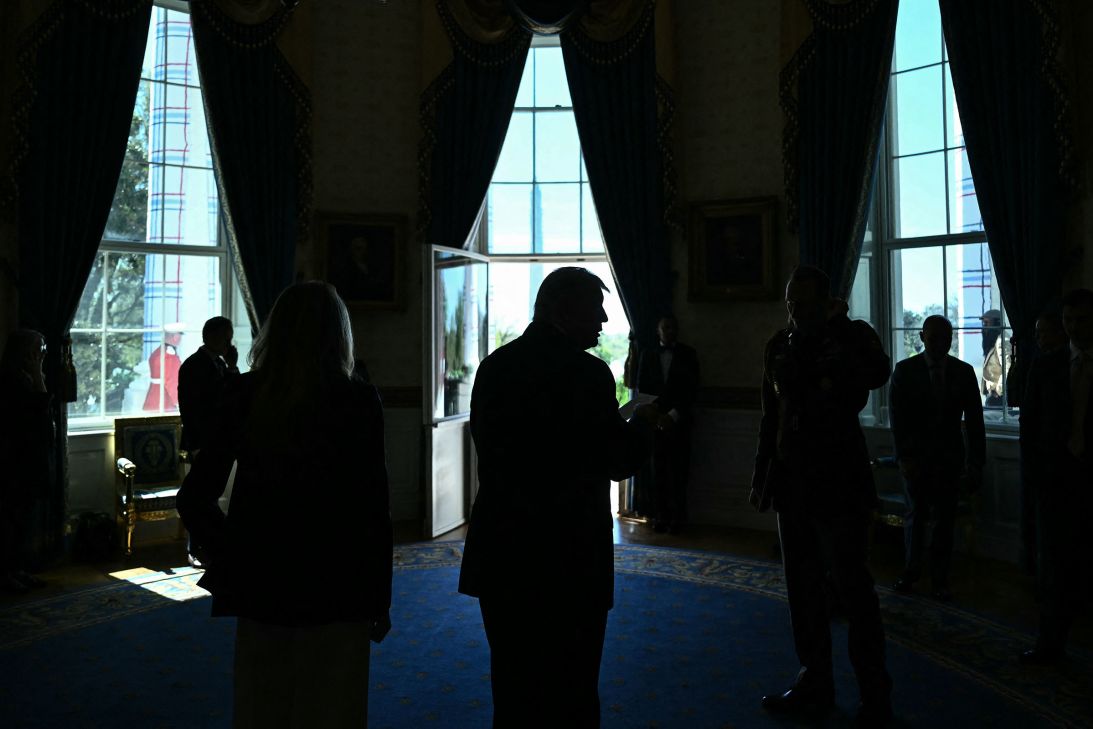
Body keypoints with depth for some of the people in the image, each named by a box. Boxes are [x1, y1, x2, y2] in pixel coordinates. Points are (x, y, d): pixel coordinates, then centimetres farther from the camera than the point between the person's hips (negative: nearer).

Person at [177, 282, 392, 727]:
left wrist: (226, 557, 12)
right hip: (335, 587, -3)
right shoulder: (358, 400, -13)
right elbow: (373, 508, -11)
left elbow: (194, 497, -2)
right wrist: (380, 598, 0)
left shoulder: (243, 395, -4)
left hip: (260, 583, 3)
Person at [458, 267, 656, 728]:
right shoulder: (586, 372, -16)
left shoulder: (494, 365, 3)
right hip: (567, 557, -6)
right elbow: (618, 462, -14)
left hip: (501, 555, 6)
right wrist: (643, 422, 5)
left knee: (514, 689, 19)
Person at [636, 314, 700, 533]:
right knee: (659, 471, 1)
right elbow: (642, 388, 9)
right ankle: (662, 515, 5)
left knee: (678, 471, -5)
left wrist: (674, 415, -8)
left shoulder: (688, 354, 8)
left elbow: (691, 388, 1)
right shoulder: (648, 355, 12)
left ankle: (677, 516, 1)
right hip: (654, 421, 2)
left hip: (678, 421, -1)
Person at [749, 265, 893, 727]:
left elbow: (877, 374, -29)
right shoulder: (779, 346, 7)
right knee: (803, 587, 12)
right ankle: (814, 685, 25)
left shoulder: (851, 337, -6)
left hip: (838, 484, -5)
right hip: (792, 482, 5)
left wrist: (840, 323, -21)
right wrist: (762, 476, 11)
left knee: (850, 585, 1)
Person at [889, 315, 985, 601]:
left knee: (945, 519, 2)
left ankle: (940, 579, 13)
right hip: (916, 457, -1)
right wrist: (904, 457, -10)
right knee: (916, 515, 6)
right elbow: (897, 418, -4)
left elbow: (974, 421, 3)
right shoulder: (905, 370, -2)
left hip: (949, 457, 1)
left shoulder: (964, 371, 3)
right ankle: (911, 571, 22)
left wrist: (976, 463, -1)